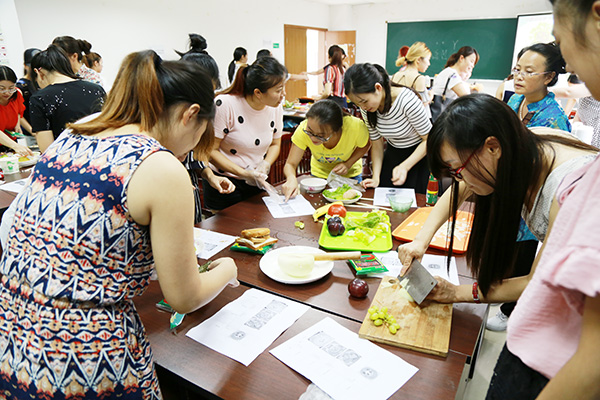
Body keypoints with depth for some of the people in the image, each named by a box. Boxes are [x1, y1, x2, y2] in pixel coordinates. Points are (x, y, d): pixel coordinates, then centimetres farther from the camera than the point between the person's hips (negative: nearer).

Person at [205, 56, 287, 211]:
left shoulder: (276, 107, -5)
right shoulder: (225, 104, -22)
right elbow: (210, 150, -17)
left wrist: (265, 164, -11)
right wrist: (244, 173, -25)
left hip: (257, 182, 5)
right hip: (224, 183, -5)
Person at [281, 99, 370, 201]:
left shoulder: (356, 127, -35)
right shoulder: (303, 129, -33)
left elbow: (365, 145, -11)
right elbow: (290, 164, -26)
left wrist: (348, 164, -26)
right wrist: (291, 178, -48)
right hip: (319, 175, -1)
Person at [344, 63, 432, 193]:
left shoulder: (407, 100, -31)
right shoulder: (366, 109, -14)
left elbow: (429, 139, -20)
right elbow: (376, 143, -4)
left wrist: (404, 166, -30)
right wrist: (376, 178, -16)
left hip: (421, 153, -4)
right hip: (393, 154, 5)